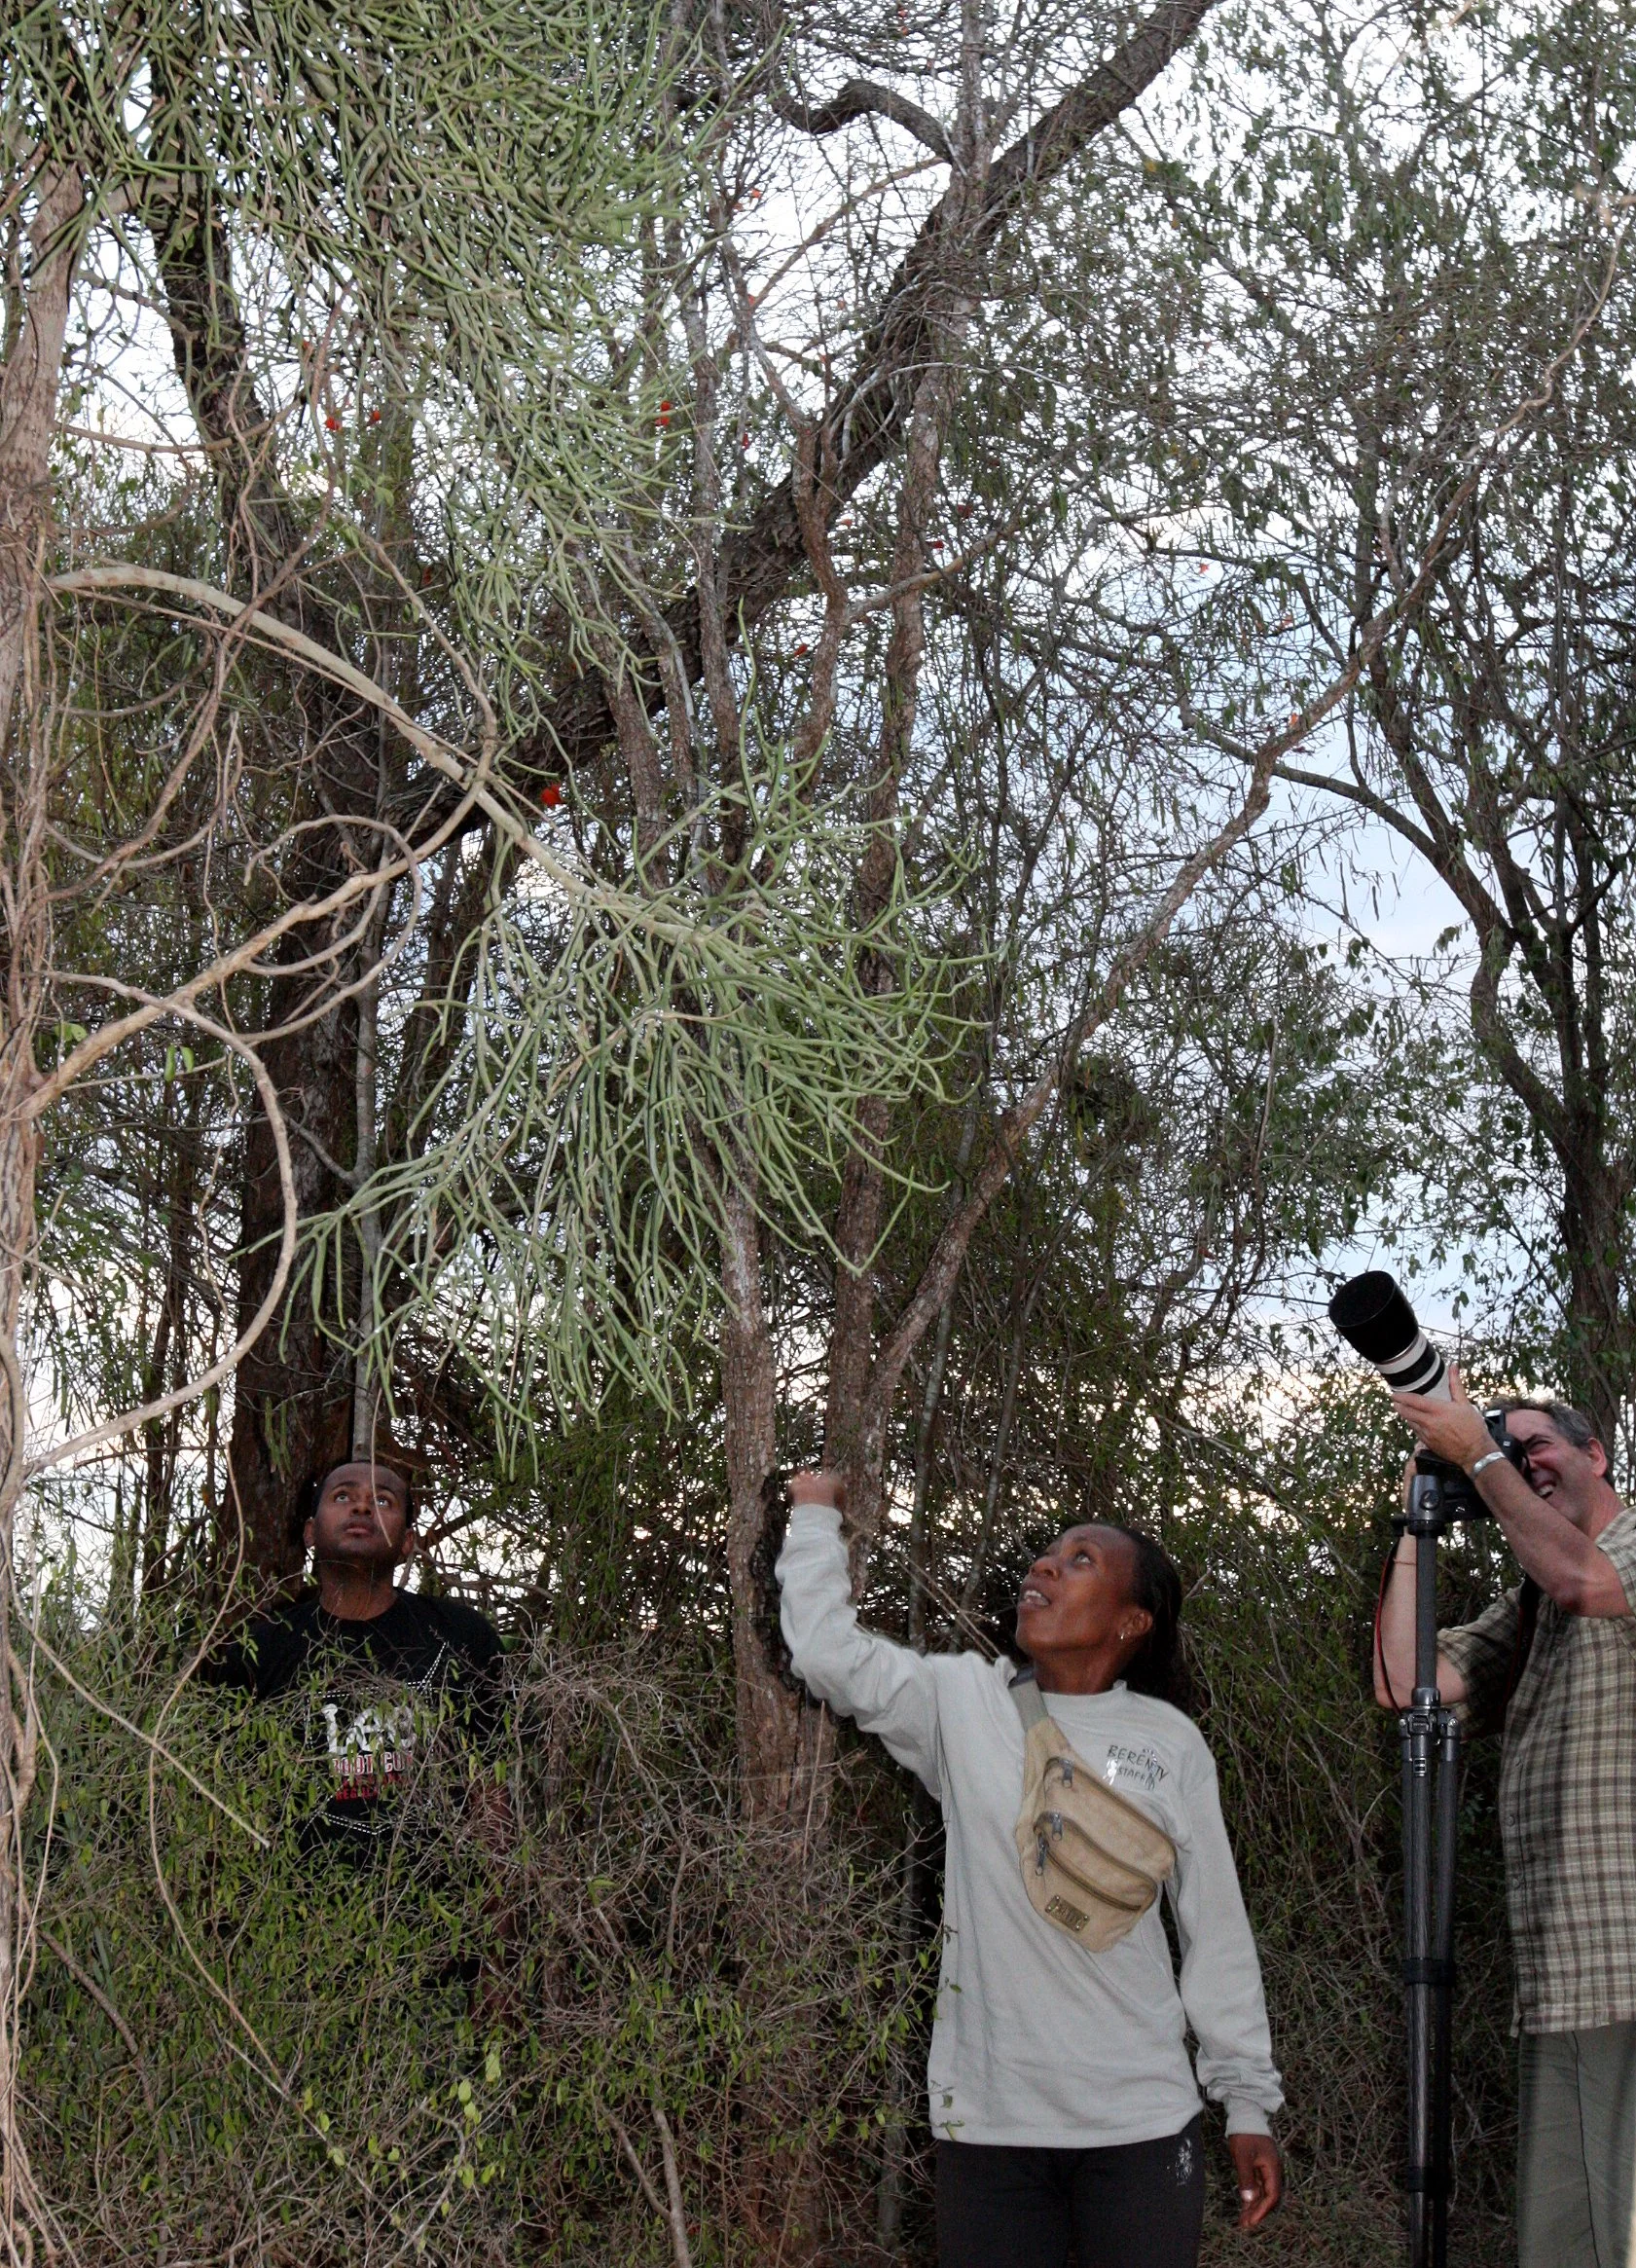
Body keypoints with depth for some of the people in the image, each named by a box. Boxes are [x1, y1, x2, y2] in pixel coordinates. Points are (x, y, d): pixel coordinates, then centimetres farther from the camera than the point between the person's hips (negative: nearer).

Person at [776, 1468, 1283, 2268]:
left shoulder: (1171, 1744, 1)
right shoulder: (963, 1701, 4)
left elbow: (1216, 1933, 5)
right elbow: (828, 1649, -5)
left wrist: (1248, 2102, 6)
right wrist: (816, 1514, 5)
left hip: (1142, 2121, -1)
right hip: (986, 2118, 1)